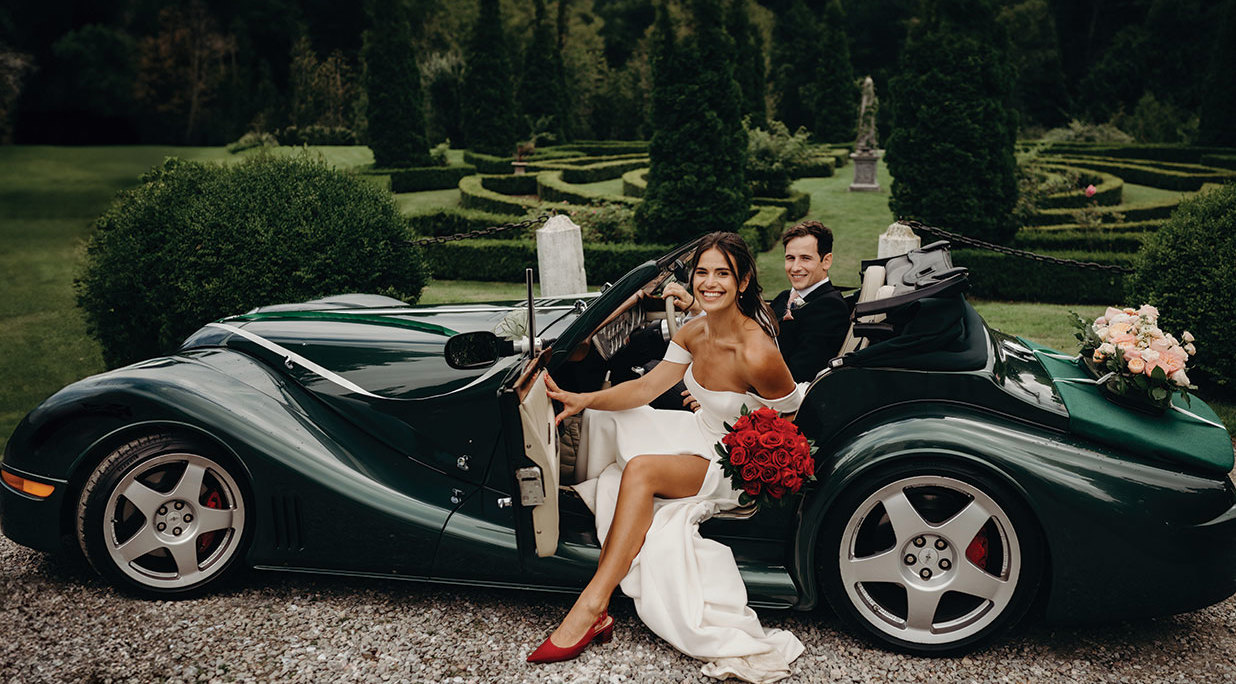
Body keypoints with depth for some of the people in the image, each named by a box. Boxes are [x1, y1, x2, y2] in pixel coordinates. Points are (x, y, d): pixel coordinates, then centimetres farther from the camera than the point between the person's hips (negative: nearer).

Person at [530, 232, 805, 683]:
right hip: (702, 435, 8)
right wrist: (583, 400, -19)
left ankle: (591, 607, -24)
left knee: (641, 470, -29)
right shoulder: (694, 332, -5)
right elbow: (645, 387, -6)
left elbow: (789, 418, -14)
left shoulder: (756, 354, -28)